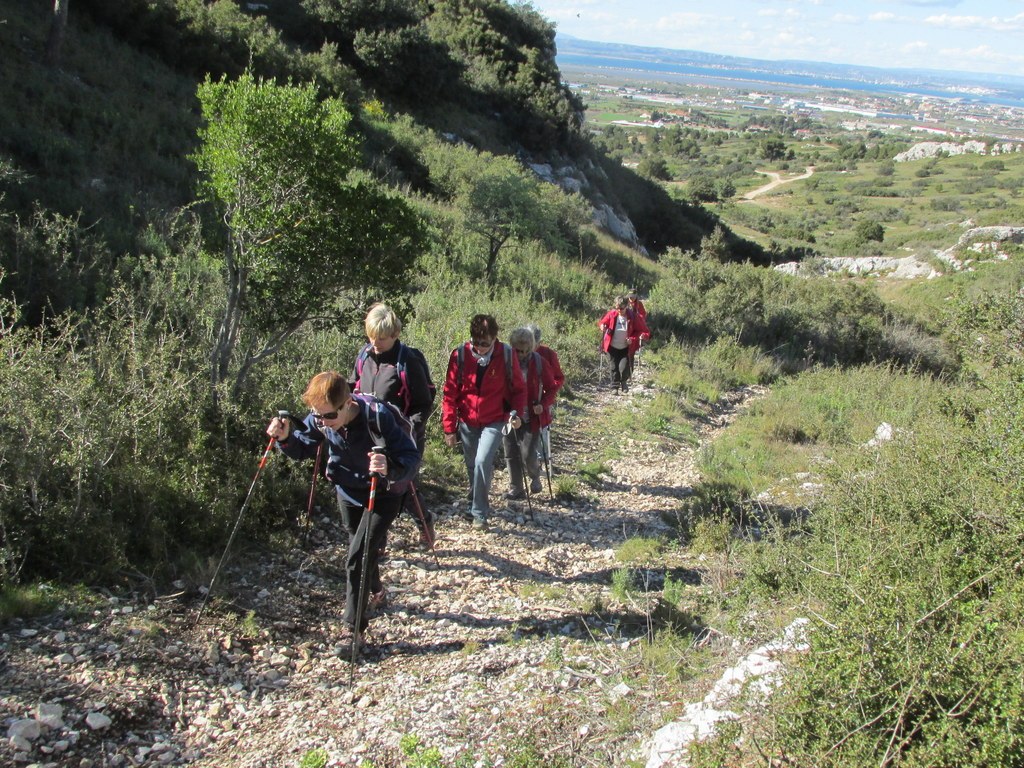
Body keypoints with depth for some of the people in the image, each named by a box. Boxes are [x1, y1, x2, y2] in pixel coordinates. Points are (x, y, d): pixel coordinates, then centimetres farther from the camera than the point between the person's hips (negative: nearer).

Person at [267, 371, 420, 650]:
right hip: (347, 490, 6)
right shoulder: (319, 419, -19)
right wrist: (286, 437, -24)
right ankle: (377, 592, 52)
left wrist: (391, 467, -56)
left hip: (382, 494, -6)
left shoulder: (377, 416, -35)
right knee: (362, 551, 24)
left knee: (356, 559, -11)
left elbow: (412, 457, -35)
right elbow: (303, 449, -2)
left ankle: (352, 629, 1)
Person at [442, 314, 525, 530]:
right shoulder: (460, 355, -12)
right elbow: (450, 393, -6)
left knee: (482, 462, -18)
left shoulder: (507, 355, -12)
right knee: (472, 466, 15)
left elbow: (518, 389, 0)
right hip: (467, 423, 2)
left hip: (494, 422, -2)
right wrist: (449, 427, -5)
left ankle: (479, 513, -4)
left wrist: (516, 411, -18)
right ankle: (475, 502, 41)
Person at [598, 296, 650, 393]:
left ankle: (624, 381, 22)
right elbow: (602, 322, 11)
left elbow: (645, 332, -9)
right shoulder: (612, 314, -7)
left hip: (627, 348, -2)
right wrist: (602, 326, -14)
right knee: (614, 368, 2)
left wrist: (633, 339, -25)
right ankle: (615, 387, 18)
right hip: (613, 347, 2)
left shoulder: (634, 317, -13)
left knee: (624, 368, -10)